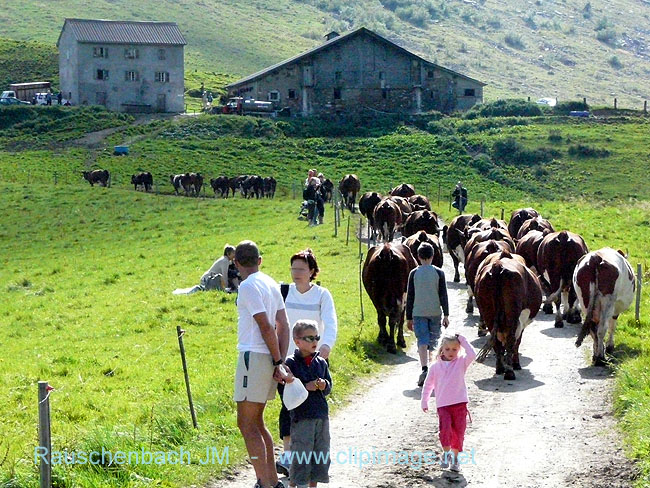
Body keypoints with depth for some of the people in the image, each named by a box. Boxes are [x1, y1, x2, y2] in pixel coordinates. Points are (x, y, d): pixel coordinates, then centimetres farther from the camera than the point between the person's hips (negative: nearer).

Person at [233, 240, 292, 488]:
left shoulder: (248, 286, -12)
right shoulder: (271, 284, 14)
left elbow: (266, 327, -16)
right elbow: (283, 326, 11)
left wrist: (278, 362, -10)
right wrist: (280, 363, 6)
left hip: (254, 356, -9)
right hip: (268, 357, 9)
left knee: (247, 424, -6)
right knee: (256, 422, 17)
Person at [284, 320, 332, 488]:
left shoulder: (321, 362, 10)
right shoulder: (291, 363, -7)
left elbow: (329, 386, 15)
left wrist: (324, 385, -7)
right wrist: (306, 387, -19)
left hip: (321, 415, 6)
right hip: (301, 416, -6)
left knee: (321, 453, 10)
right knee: (301, 453, -3)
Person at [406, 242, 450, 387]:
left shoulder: (414, 273, 1)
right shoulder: (439, 273, 0)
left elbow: (409, 297, 3)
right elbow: (443, 295, -3)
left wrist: (409, 318, 8)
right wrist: (446, 315, 0)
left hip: (418, 313, -1)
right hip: (435, 312, 1)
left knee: (422, 341, -5)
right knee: (433, 342, 12)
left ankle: (425, 369, -25)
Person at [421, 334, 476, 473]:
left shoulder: (461, 362, 4)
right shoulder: (436, 366, 7)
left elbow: (472, 355, -17)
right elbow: (428, 384, 17)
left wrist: (463, 341, -10)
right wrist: (424, 401, 18)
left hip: (460, 403, 0)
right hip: (443, 404, 0)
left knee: (459, 431, 3)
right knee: (445, 429, -17)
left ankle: (455, 456, 19)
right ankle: (446, 452, 4)